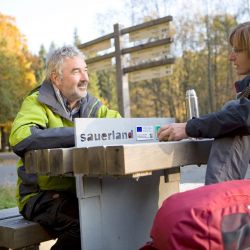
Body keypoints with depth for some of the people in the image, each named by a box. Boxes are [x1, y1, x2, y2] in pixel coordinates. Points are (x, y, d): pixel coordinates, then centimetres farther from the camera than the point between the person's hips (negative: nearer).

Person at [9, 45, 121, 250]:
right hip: (41, 196, -5)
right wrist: (78, 134, -26)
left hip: (80, 193, 5)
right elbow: (20, 137, -26)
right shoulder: (37, 102, -7)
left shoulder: (92, 105, 11)